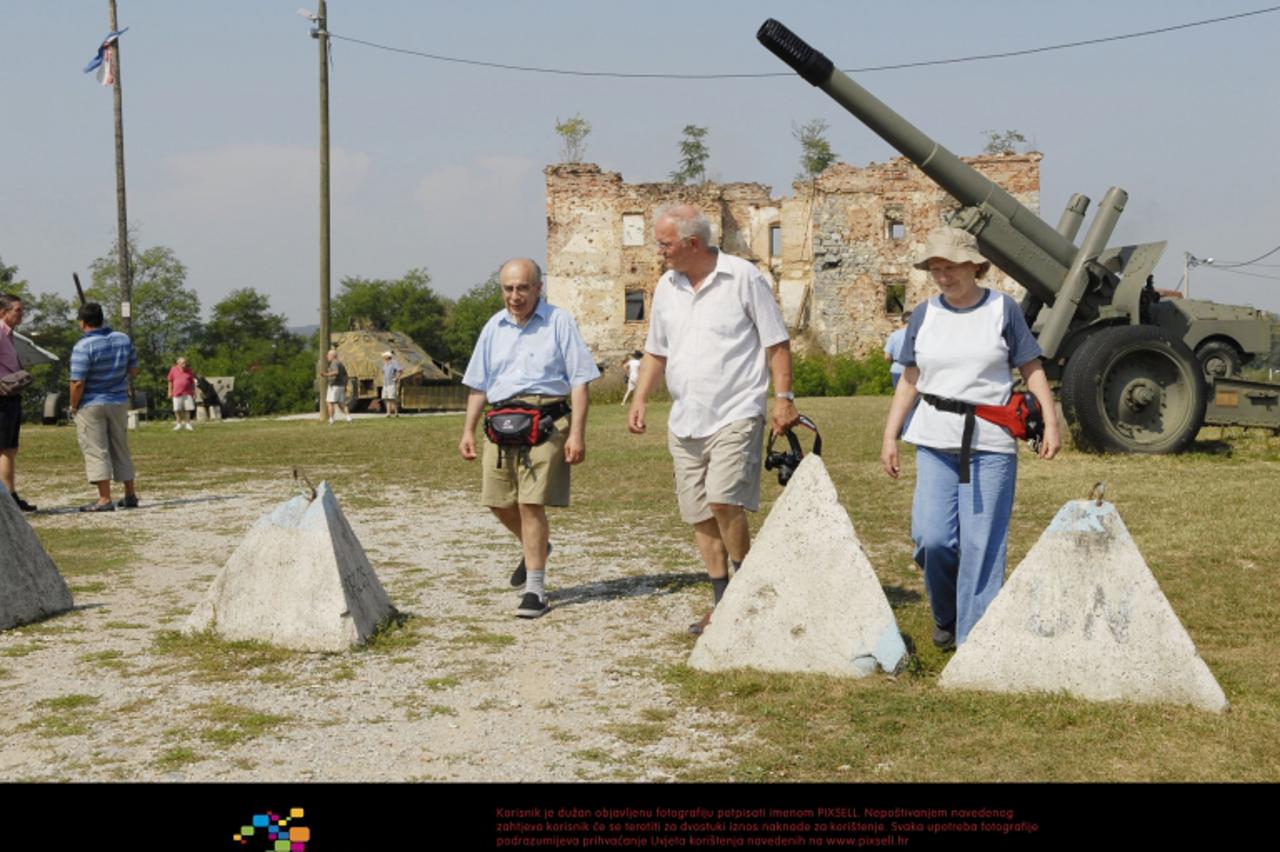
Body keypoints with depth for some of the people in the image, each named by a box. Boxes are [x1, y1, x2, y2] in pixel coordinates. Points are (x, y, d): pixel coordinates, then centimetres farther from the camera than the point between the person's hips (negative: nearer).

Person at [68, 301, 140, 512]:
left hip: (92, 405, -6)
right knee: (121, 450, 15)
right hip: (119, 402, 6)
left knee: (96, 452, 0)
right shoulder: (124, 339, 0)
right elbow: (133, 371, 8)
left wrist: (73, 407, -6)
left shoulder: (83, 346, -18)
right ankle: (130, 496, 19)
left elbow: (78, 383, -19)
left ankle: (105, 499, -4)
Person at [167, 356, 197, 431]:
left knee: (187, 409, 1)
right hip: (177, 393, 0)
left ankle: (187, 424, 10)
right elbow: (170, 381, 7)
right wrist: (170, 391, 4)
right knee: (177, 410, 3)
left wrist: (194, 393, 6)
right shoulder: (173, 370, 1)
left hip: (187, 393, 0)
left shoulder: (189, 370, 3)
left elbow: (192, 382, 9)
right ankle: (179, 424, 15)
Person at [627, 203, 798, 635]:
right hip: (684, 421, 6)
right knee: (698, 514, 6)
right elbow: (656, 351, 18)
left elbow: (777, 343, -3)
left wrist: (783, 397, -10)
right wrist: (640, 398, 6)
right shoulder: (667, 287, 11)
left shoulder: (743, 278, -5)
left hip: (735, 416, -6)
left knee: (723, 500, -19)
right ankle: (723, 604, 17)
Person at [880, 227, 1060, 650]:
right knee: (931, 538, -5)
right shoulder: (924, 315, 9)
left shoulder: (1002, 309, 1)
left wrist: (1050, 422, -4)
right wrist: (889, 436, 9)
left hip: (991, 444, -2)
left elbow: (1032, 369, 4)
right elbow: (909, 380, 13)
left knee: (981, 544, -3)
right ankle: (946, 617, 21)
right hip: (935, 442, 3)